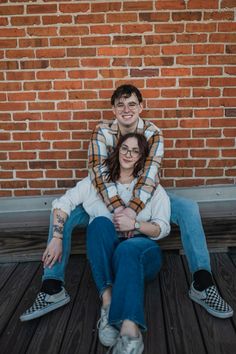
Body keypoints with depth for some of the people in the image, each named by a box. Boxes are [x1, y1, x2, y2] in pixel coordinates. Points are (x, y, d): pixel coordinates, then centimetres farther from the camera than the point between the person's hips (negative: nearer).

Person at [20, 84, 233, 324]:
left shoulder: (153, 133, -11)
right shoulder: (102, 132, -10)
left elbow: (151, 173, -25)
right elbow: (97, 170, -25)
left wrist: (133, 208, -42)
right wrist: (117, 207, -39)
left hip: (144, 197, 0)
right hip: (109, 198, 1)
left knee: (188, 208, -24)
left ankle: (202, 285, -20)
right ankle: (52, 289, -16)